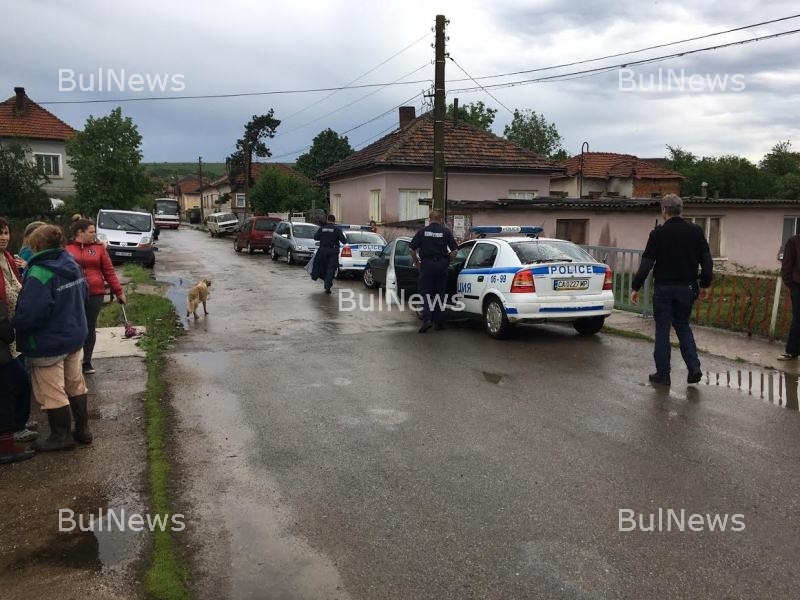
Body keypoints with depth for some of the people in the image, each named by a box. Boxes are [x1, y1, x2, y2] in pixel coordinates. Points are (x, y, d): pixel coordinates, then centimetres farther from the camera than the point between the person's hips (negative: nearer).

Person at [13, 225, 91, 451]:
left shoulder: (40, 274, -24)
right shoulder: (73, 266, 1)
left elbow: (29, 313, -28)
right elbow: (83, 293, 13)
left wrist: (14, 323, -11)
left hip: (48, 344, -8)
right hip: (75, 336, 8)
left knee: (52, 392, 7)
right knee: (76, 386, 18)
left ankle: (62, 437, 19)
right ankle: (83, 430, 28)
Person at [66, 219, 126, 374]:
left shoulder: (98, 247, 5)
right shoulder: (67, 248, 0)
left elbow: (109, 271, 6)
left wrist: (119, 291, 3)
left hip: (95, 295, 2)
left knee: (90, 328, 9)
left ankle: (87, 362, 20)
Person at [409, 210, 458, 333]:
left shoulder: (422, 231, 2)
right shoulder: (446, 232, 3)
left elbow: (412, 249, -1)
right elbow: (454, 250, -2)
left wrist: (417, 263, 10)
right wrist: (447, 259, 12)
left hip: (426, 264, -1)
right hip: (441, 264, 1)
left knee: (426, 293, 3)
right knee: (440, 293, 10)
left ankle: (427, 319, -13)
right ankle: (439, 322, 13)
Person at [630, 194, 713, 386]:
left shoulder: (658, 234, -9)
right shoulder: (695, 231, 2)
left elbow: (646, 264, -11)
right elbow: (706, 261, 3)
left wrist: (636, 288, -5)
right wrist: (705, 285, 13)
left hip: (664, 289, -4)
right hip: (687, 288, 4)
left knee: (662, 330, 5)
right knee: (683, 326, 19)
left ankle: (662, 374, 8)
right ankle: (694, 367, 5)